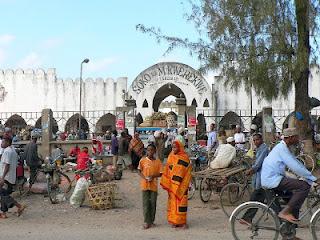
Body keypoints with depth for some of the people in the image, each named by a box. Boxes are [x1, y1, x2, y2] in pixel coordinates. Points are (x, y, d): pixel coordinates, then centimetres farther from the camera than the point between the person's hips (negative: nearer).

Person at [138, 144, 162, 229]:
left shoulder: (157, 161, 3)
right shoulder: (143, 160, 2)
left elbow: (160, 173, 3)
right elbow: (139, 171, 4)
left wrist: (153, 176, -15)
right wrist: (145, 178, -13)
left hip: (154, 185, 1)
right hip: (145, 184, -1)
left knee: (153, 203, 5)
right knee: (145, 203, -1)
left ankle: (151, 221, 17)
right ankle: (146, 222, 2)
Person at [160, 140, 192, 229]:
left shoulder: (185, 158, -6)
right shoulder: (171, 157, 9)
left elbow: (187, 173, -7)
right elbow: (167, 170, 8)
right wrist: (166, 184, 1)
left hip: (181, 185, -4)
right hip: (172, 184, 4)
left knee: (181, 201, -4)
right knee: (173, 202, 6)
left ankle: (182, 221, 3)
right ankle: (174, 221, 14)